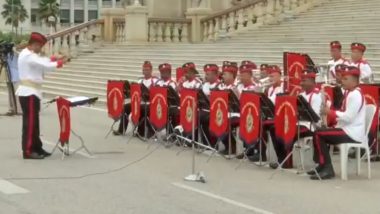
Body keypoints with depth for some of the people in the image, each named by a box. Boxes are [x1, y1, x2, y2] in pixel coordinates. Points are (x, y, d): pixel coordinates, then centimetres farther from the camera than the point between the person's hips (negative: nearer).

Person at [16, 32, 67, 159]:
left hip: (30, 92, 11)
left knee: (34, 121, 15)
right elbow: (46, 66, -20)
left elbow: (42, 61, 15)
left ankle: (36, 148, 22)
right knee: (30, 122, -8)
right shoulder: (29, 56, -18)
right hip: (29, 93, -11)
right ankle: (28, 151, -5)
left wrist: (55, 59, 2)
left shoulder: (29, 54, 16)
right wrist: (60, 63, -6)